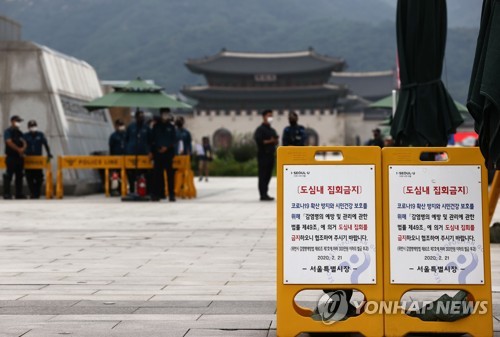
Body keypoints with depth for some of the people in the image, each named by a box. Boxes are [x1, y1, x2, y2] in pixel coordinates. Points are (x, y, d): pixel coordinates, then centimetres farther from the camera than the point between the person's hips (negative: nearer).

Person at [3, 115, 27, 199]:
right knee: (8, 176, -8)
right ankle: (6, 194, -7)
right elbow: (9, 142, -14)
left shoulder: (19, 133, 18)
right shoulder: (8, 131, -3)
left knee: (19, 176, 7)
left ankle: (19, 194, 10)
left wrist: (23, 149, -11)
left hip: (20, 157, 7)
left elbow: (24, 143, 9)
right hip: (11, 157, -7)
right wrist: (18, 149, -14)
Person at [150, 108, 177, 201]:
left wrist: (167, 147, -11)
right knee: (157, 173, -1)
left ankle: (171, 194, 1)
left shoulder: (171, 127, 8)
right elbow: (152, 139, 11)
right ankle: (157, 193, 2)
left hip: (168, 152, -1)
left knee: (170, 173, -1)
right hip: (157, 152, 1)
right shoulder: (156, 126, 10)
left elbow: (174, 139, 3)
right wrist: (152, 151, 5)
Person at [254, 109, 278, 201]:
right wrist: (269, 141, -15)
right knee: (263, 175, -8)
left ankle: (265, 194, 15)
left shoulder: (272, 130, 19)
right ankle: (263, 195, -8)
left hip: (271, 154, 8)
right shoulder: (260, 129, -6)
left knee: (268, 175, 9)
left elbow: (276, 141, 21)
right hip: (263, 154, -8)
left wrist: (276, 141, -1)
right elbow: (258, 140, -18)